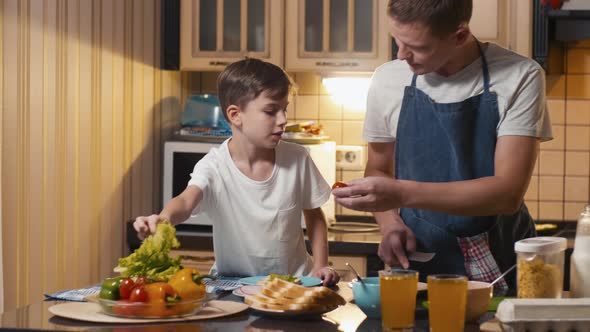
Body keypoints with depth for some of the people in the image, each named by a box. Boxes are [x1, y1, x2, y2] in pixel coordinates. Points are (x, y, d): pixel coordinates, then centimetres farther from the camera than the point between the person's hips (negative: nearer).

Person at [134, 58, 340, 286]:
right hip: (233, 284, -2)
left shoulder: (297, 158, -4)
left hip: (294, 282, 2)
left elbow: (314, 216, 10)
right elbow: (186, 201, -32)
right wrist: (164, 219, -54)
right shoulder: (214, 167, -12)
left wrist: (320, 267, -1)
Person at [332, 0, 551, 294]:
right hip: (416, 265, 2)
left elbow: (508, 193, -15)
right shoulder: (387, 81, 2)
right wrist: (391, 224, -4)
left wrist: (402, 193, -23)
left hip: (500, 267, -2)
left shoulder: (520, 78, -8)